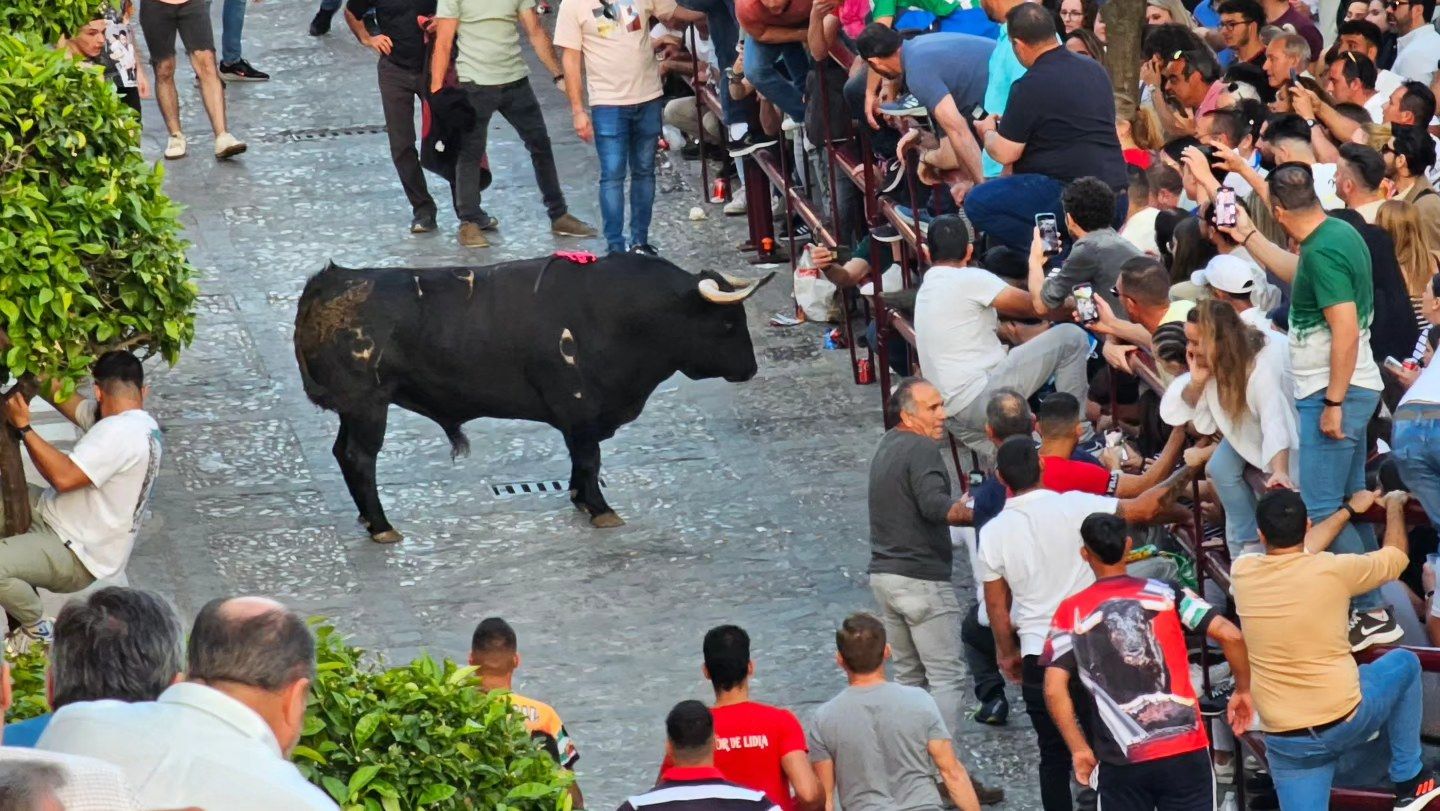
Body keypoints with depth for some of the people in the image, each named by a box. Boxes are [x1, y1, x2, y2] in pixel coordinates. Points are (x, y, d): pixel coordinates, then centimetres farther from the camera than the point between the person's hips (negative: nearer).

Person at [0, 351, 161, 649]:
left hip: (77, 557, -11)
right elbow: (68, 401, 13)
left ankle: (38, 631, 0)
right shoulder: (140, 422, 5)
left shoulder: (120, 432, -26)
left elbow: (64, 476, -32)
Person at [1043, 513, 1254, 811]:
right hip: (1185, 749, 1)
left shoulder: (1071, 613, 1)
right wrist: (1242, 690, 7)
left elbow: (1054, 689, -6)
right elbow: (1229, 634, -7)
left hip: (1121, 760, 0)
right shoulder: (1167, 593, 1)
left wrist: (1080, 749, 2)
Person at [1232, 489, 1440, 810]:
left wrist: (1349, 509, 35)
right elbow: (1396, 556, 9)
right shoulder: (1332, 570, -12)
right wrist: (1394, 506, 30)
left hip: (1284, 741, 2)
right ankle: (1409, 782, 30)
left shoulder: (1242, 572, -1)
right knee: (1404, 663, 27)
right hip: (1346, 720, -2)